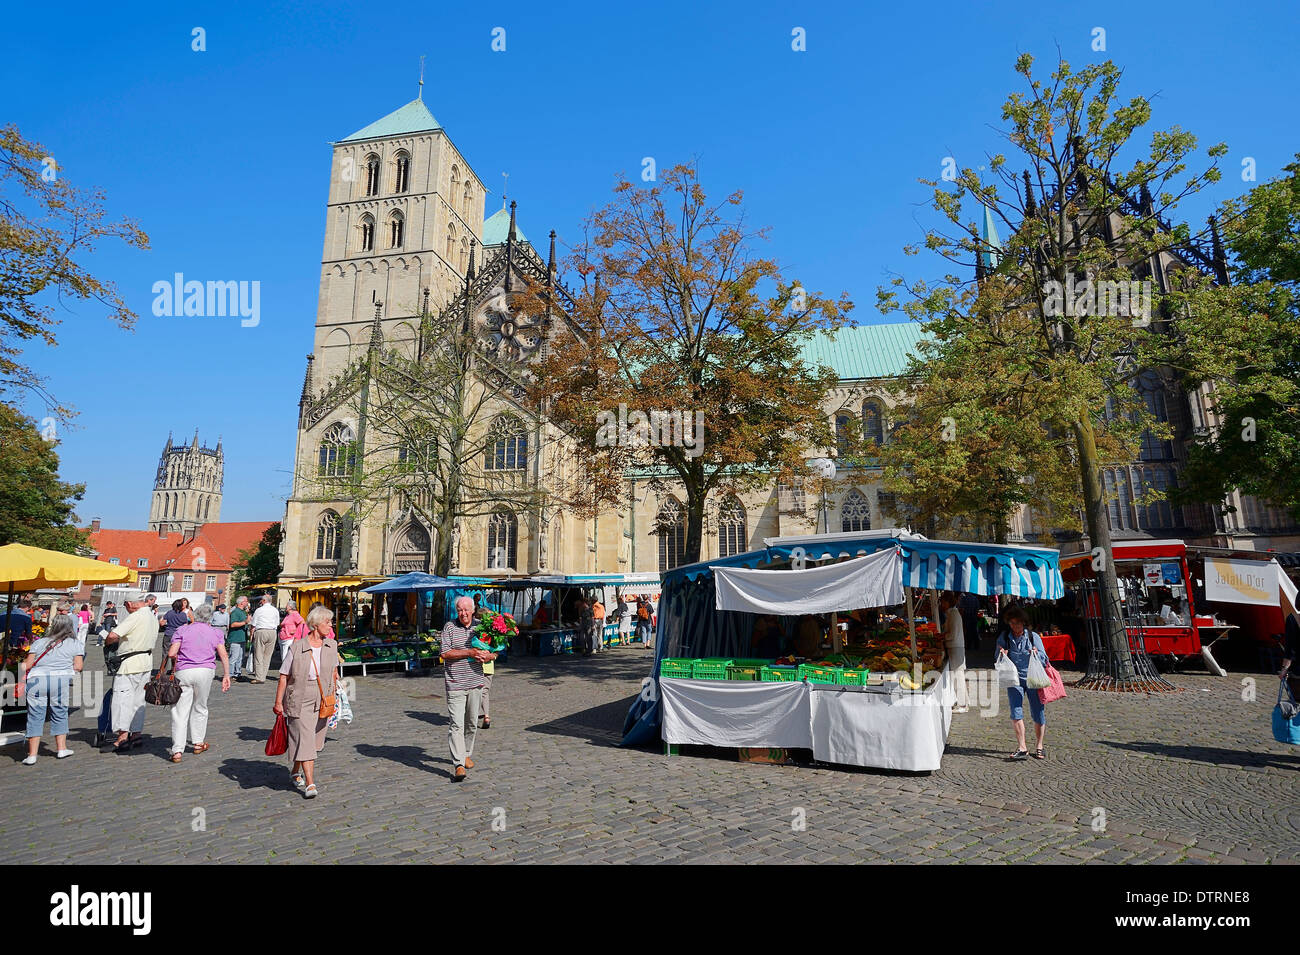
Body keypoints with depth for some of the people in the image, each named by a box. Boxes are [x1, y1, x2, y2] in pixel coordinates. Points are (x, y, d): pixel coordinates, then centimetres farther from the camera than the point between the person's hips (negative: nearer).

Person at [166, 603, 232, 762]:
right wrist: (226, 676, 5)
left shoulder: (182, 630, 5)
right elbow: (224, 656, 0)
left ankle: (177, 751, -4)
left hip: (184, 671, -1)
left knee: (180, 712, 0)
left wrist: (180, 658, 17)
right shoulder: (215, 632, 8)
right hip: (206, 671, 1)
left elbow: (171, 653, -4)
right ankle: (198, 743, 26)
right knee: (200, 708, 18)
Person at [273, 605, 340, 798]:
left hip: (322, 701, 4)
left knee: (314, 742, 13)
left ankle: (296, 771, 38)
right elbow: (284, 676, -6)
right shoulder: (296, 647, -10)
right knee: (305, 740, -7)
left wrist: (333, 692, 19)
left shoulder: (331, 645, 2)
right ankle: (310, 784, -3)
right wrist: (278, 703, -6)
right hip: (300, 700, -4)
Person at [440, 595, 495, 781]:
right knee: (456, 724, -9)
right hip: (455, 684, -4)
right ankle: (459, 765, -9)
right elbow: (445, 653, -11)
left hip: (475, 682, 4)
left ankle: (467, 754, 32)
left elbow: (493, 652, 12)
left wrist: (488, 656, -11)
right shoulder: (449, 627, -3)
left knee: (471, 724, 13)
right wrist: (469, 652, -17)